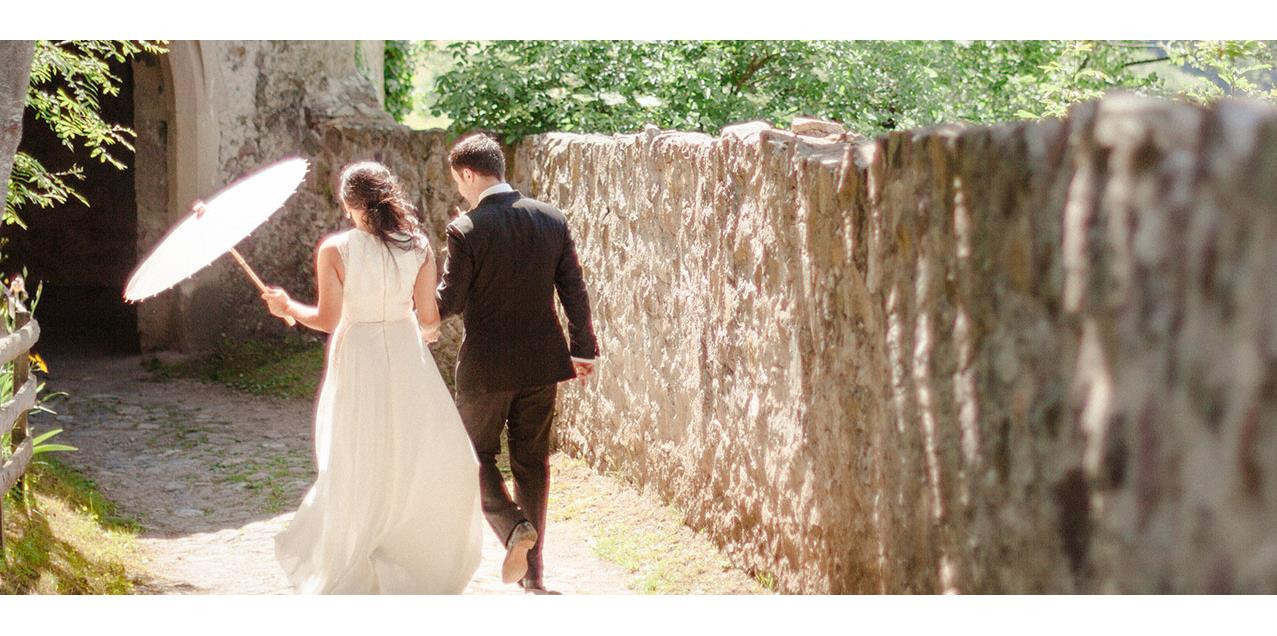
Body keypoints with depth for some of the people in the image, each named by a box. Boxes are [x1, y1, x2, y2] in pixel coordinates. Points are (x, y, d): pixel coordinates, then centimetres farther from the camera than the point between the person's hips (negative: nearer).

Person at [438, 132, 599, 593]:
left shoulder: (466, 230, -15)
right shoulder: (551, 219, -1)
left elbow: (448, 302, -12)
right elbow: (574, 290, 4)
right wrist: (584, 347, 15)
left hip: (486, 365, -4)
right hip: (542, 363, 5)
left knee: (478, 454, 15)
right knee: (532, 460, 15)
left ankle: (514, 527, -10)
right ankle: (533, 575, 20)